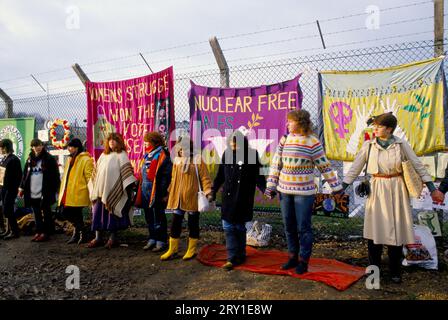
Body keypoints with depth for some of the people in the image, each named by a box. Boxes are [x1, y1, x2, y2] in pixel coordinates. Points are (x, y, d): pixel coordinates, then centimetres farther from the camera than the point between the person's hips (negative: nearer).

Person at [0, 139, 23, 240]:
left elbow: (19, 175, -14)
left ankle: (15, 231, 3)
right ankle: (8, 230, 20)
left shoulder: (14, 159, -13)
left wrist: (14, 188, -15)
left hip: (10, 189, -8)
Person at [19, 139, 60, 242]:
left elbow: (55, 176, -7)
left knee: (46, 213, 4)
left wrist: (54, 189, -11)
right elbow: (25, 174, 15)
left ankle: (45, 232, 12)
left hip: (45, 193, -5)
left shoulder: (49, 159, -5)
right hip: (32, 192, 5)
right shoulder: (30, 160, 11)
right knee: (37, 214, 12)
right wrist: (22, 187, 10)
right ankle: (38, 231, 21)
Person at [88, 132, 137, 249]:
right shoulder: (103, 155, 17)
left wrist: (129, 188, -21)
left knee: (112, 214, 0)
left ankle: (113, 238, 11)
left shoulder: (121, 155, -2)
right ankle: (97, 238, 15)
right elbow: (96, 171, 21)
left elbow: (126, 172, -12)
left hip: (114, 191, -6)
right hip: (100, 190, 6)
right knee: (98, 213, 6)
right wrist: (93, 187, 19)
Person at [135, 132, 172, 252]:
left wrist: (163, 193, -18)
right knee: (149, 217, 15)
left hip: (156, 192, -8)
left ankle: (161, 241, 12)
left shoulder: (162, 155, -11)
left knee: (158, 217, 1)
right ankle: (152, 239, 27)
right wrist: (140, 188, 16)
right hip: (146, 191, 8)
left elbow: (166, 175, -15)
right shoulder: (147, 155, 15)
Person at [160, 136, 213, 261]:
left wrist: (207, 192, -18)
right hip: (177, 198, 4)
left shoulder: (197, 160, -8)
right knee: (175, 223, 9)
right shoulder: (177, 160, 7)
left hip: (192, 198, -4)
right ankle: (172, 250, 23)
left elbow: (205, 177, -9)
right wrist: (170, 192, 16)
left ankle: (191, 250, 23)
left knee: (193, 224, 9)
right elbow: (174, 178, 15)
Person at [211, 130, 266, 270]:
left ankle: (240, 256, 23)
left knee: (239, 227, 6)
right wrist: (214, 190, 10)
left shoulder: (251, 154, -5)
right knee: (228, 227, 2)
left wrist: (265, 190, -16)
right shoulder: (227, 154, 4)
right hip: (228, 197, 3)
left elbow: (258, 175, -4)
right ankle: (232, 258, 10)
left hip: (244, 198, -3)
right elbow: (220, 175, 11)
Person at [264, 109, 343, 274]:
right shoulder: (284, 139, 4)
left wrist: (336, 187, -2)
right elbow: (276, 164, 5)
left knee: (303, 227, 3)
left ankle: (304, 260, 19)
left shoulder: (313, 142, -8)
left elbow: (325, 166, -4)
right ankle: (293, 257, 29)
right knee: (289, 226, 14)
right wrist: (271, 186, 3)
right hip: (285, 191, 5)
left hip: (304, 192, -5)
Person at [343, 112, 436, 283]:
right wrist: (342, 187, -4)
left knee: (396, 229, 6)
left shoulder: (401, 144, -2)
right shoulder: (368, 145, -1)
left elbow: (418, 166, 3)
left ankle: (395, 272, 23)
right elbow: (355, 167, 1)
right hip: (377, 190, 0)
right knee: (375, 229, 2)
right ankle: (374, 269, 19)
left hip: (397, 189, 0)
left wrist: (431, 188, -1)